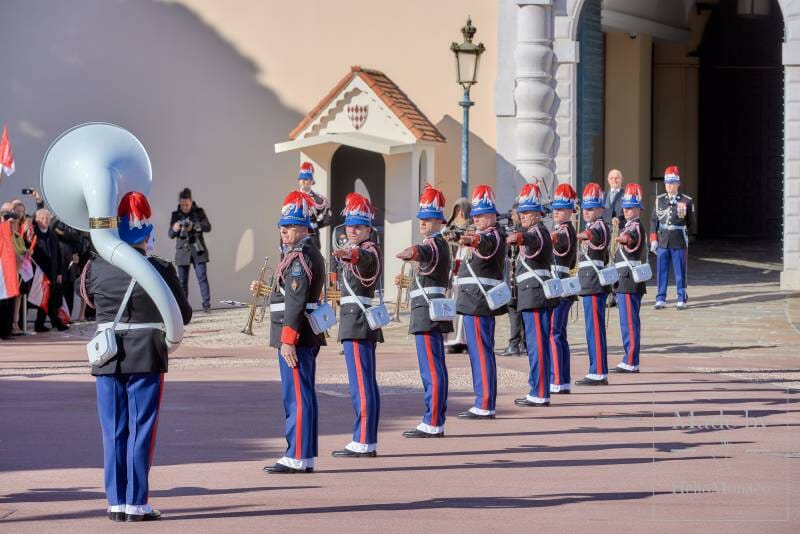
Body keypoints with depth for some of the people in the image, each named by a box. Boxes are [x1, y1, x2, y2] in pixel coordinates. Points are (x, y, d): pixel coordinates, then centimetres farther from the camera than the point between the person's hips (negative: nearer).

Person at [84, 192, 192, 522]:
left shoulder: (96, 268, -4)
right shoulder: (161, 270, -11)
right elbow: (184, 315, -1)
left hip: (107, 357, 3)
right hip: (146, 358, -2)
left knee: (113, 432, 10)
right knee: (141, 430, 4)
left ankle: (116, 501, 12)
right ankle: (136, 503, 4)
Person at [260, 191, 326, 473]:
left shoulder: (299, 257, -15)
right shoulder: (309, 253, 17)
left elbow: (296, 301, -21)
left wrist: (287, 340, -23)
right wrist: (265, 290, 15)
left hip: (295, 334, -11)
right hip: (308, 335, 11)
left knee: (297, 396, -7)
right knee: (301, 395, 13)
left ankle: (298, 458, -5)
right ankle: (303, 456, 18)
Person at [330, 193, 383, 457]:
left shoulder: (368, 251, -12)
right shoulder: (355, 253, 19)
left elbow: (364, 257, -37)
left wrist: (349, 254, -57)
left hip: (357, 324, -11)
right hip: (363, 325, 11)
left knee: (361, 384, -10)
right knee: (367, 384, 12)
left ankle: (363, 443, -11)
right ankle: (368, 442, 16)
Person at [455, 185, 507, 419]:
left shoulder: (494, 235, -13)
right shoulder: (485, 236, 19)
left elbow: (485, 242, -39)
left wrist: (472, 240, -58)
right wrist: (462, 266, 21)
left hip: (478, 301, -11)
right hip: (479, 301, 11)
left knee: (480, 352, -10)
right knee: (482, 352, 14)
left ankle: (484, 406, -10)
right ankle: (484, 402, 20)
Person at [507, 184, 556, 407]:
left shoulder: (538, 231, -13)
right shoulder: (532, 233, 19)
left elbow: (533, 241, -37)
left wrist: (519, 237, -55)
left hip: (536, 295, -11)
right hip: (531, 296, 11)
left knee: (537, 344, -10)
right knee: (534, 344, 14)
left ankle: (540, 394, -9)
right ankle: (537, 391, 20)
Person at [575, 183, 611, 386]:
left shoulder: (600, 226, -11)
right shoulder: (593, 227, 20)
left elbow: (594, 235, -38)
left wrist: (584, 235, -59)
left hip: (593, 285, -10)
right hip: (591, 285, 10)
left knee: (595, 328, -9)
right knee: (595, 328, 12)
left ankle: (599, 374, -9)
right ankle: (598, 372, 17)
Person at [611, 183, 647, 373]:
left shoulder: (635, 227, -14)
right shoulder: (630, 227, 19)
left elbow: (632, 238, -38)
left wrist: (623, 238, -59)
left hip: (629, 282, -10)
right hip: (627, 281, 10)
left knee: (629, 322, -9)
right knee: (629, 322, 12)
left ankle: (631, 363, -8)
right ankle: (629, 361, 17)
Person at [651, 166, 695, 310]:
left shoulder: (686, 201, -1)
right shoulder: (659, 200, 7)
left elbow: (691, 223, 5)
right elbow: (654, 220, 7)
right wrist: (653, 240, 1)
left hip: (679, 242, -2)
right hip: (662, 242, 2)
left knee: (680, 272, 3)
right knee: (662, 271, 5)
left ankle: (681, 300, 10)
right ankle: (660, 299, 12)